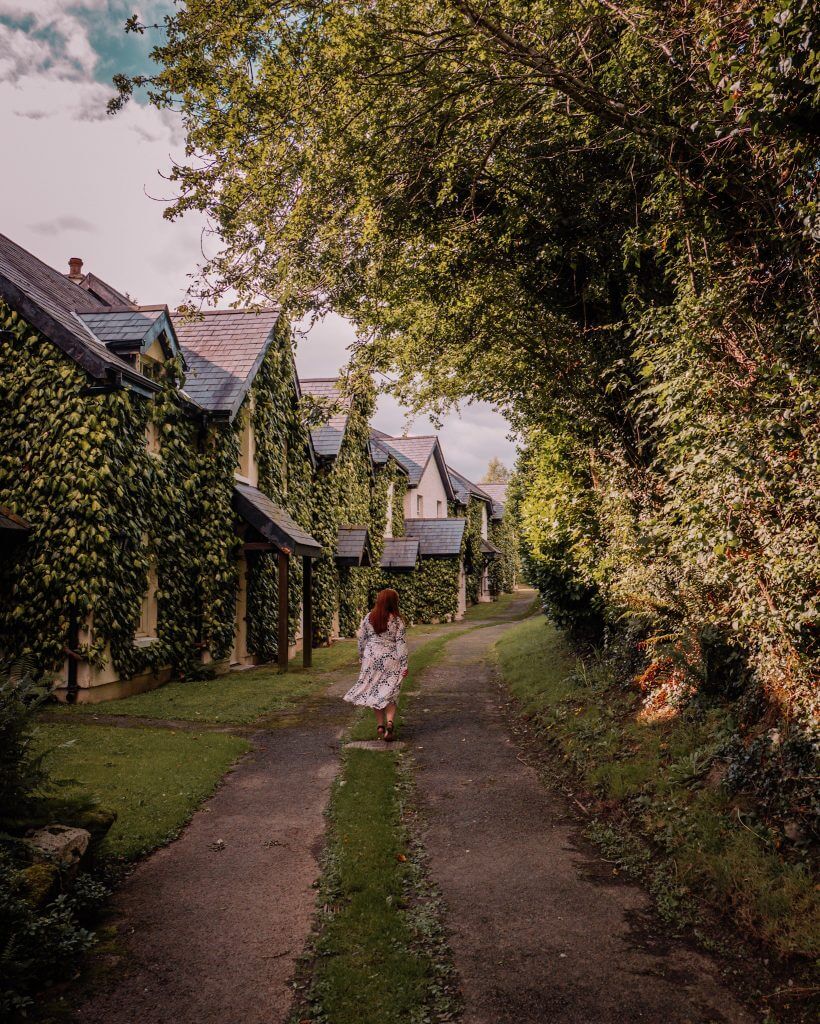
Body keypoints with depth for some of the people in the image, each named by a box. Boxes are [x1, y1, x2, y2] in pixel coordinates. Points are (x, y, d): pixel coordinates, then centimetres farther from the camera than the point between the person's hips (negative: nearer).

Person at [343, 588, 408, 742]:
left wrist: (361, 656, 20)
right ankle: (390, 722, -15)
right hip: (390, 660, -2)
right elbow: (401, 644, -9)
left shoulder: (368, 618, -1)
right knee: (389, 692, 4)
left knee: (374, 690, 13)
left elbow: (362, 639, 6)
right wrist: (404, 665, -4)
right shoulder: (397, 621, -9)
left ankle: (380, 725, 13)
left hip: (372, 658, 2)